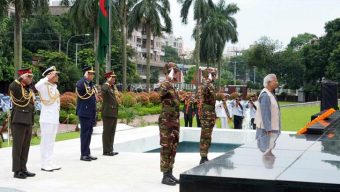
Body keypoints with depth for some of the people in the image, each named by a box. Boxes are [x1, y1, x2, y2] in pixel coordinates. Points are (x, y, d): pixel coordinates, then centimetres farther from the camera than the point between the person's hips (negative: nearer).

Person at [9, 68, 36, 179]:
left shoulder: (30, 90, 16)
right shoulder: (17, 88, -9)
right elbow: (11, 87, -34)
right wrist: (22, 77, -23)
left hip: (28, 122, 8)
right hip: (19, 121, -8)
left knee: (26, 147, 12)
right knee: (18, 147, -2)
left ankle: (23, 169, 19)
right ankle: (17, 171, 3)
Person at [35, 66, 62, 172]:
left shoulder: (54, 86, 12)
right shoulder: (44, 86, -12)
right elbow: (37, 86, -36)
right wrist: (48, 77, -28)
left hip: (55, 118, 8)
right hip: (47, 119, -8)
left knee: (51, 141, 12)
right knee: (45, 141, -3)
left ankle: (50, 163, 18)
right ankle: (44, 164, 2)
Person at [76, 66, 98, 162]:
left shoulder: (91, 84, 16)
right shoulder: (81, 83, -9)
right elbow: (79, 87, -31)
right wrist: (86, 77, -20)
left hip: (91, 113, 9)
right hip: (84, 113, -9)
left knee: (89, 133, 12)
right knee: (85, 133, -5)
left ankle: (87, 153, 19)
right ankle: (84, 154, 1)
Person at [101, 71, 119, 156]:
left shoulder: (113, 87, 17)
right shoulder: (105, 86, -9)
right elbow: (103, 91, -33)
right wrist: (108, 82, -28)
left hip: (114, 113, 9)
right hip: (108, 113, -9)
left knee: (112, 132, 12)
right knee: (107, 132, -3)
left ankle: (110, 150, 19)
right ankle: (106, 151, 2)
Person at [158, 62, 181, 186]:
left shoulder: (172, 87, 17)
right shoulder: (164, 85, -13)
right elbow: (161, 91, -39)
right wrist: (169, 79, -35)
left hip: (174, 122, 9)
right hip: (166, 122, -9)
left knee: (173, 149, 11)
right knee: (166, 148, -4)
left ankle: (170, 174, 18)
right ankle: (165, 176, 1)